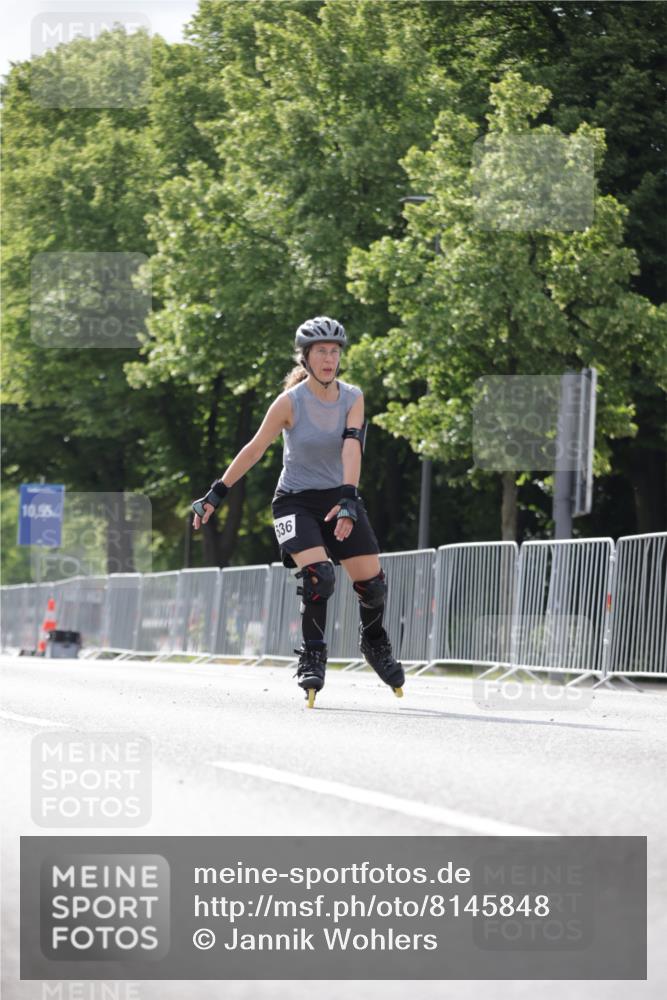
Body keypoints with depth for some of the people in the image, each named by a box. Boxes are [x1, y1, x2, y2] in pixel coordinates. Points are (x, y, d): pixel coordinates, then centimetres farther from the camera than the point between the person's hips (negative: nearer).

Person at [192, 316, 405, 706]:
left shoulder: (353, 398, -5)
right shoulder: (291, 402, -13)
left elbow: (352, 447, -18)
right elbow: (255, 449, -8)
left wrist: (348, 500, -32)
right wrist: (217, 494, -7)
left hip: (339, 497, 3)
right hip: (296, 501, -3)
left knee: (372, 582, -3)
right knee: (318, 575, -25)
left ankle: (375, 640, 28)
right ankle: (313, 655, -7)